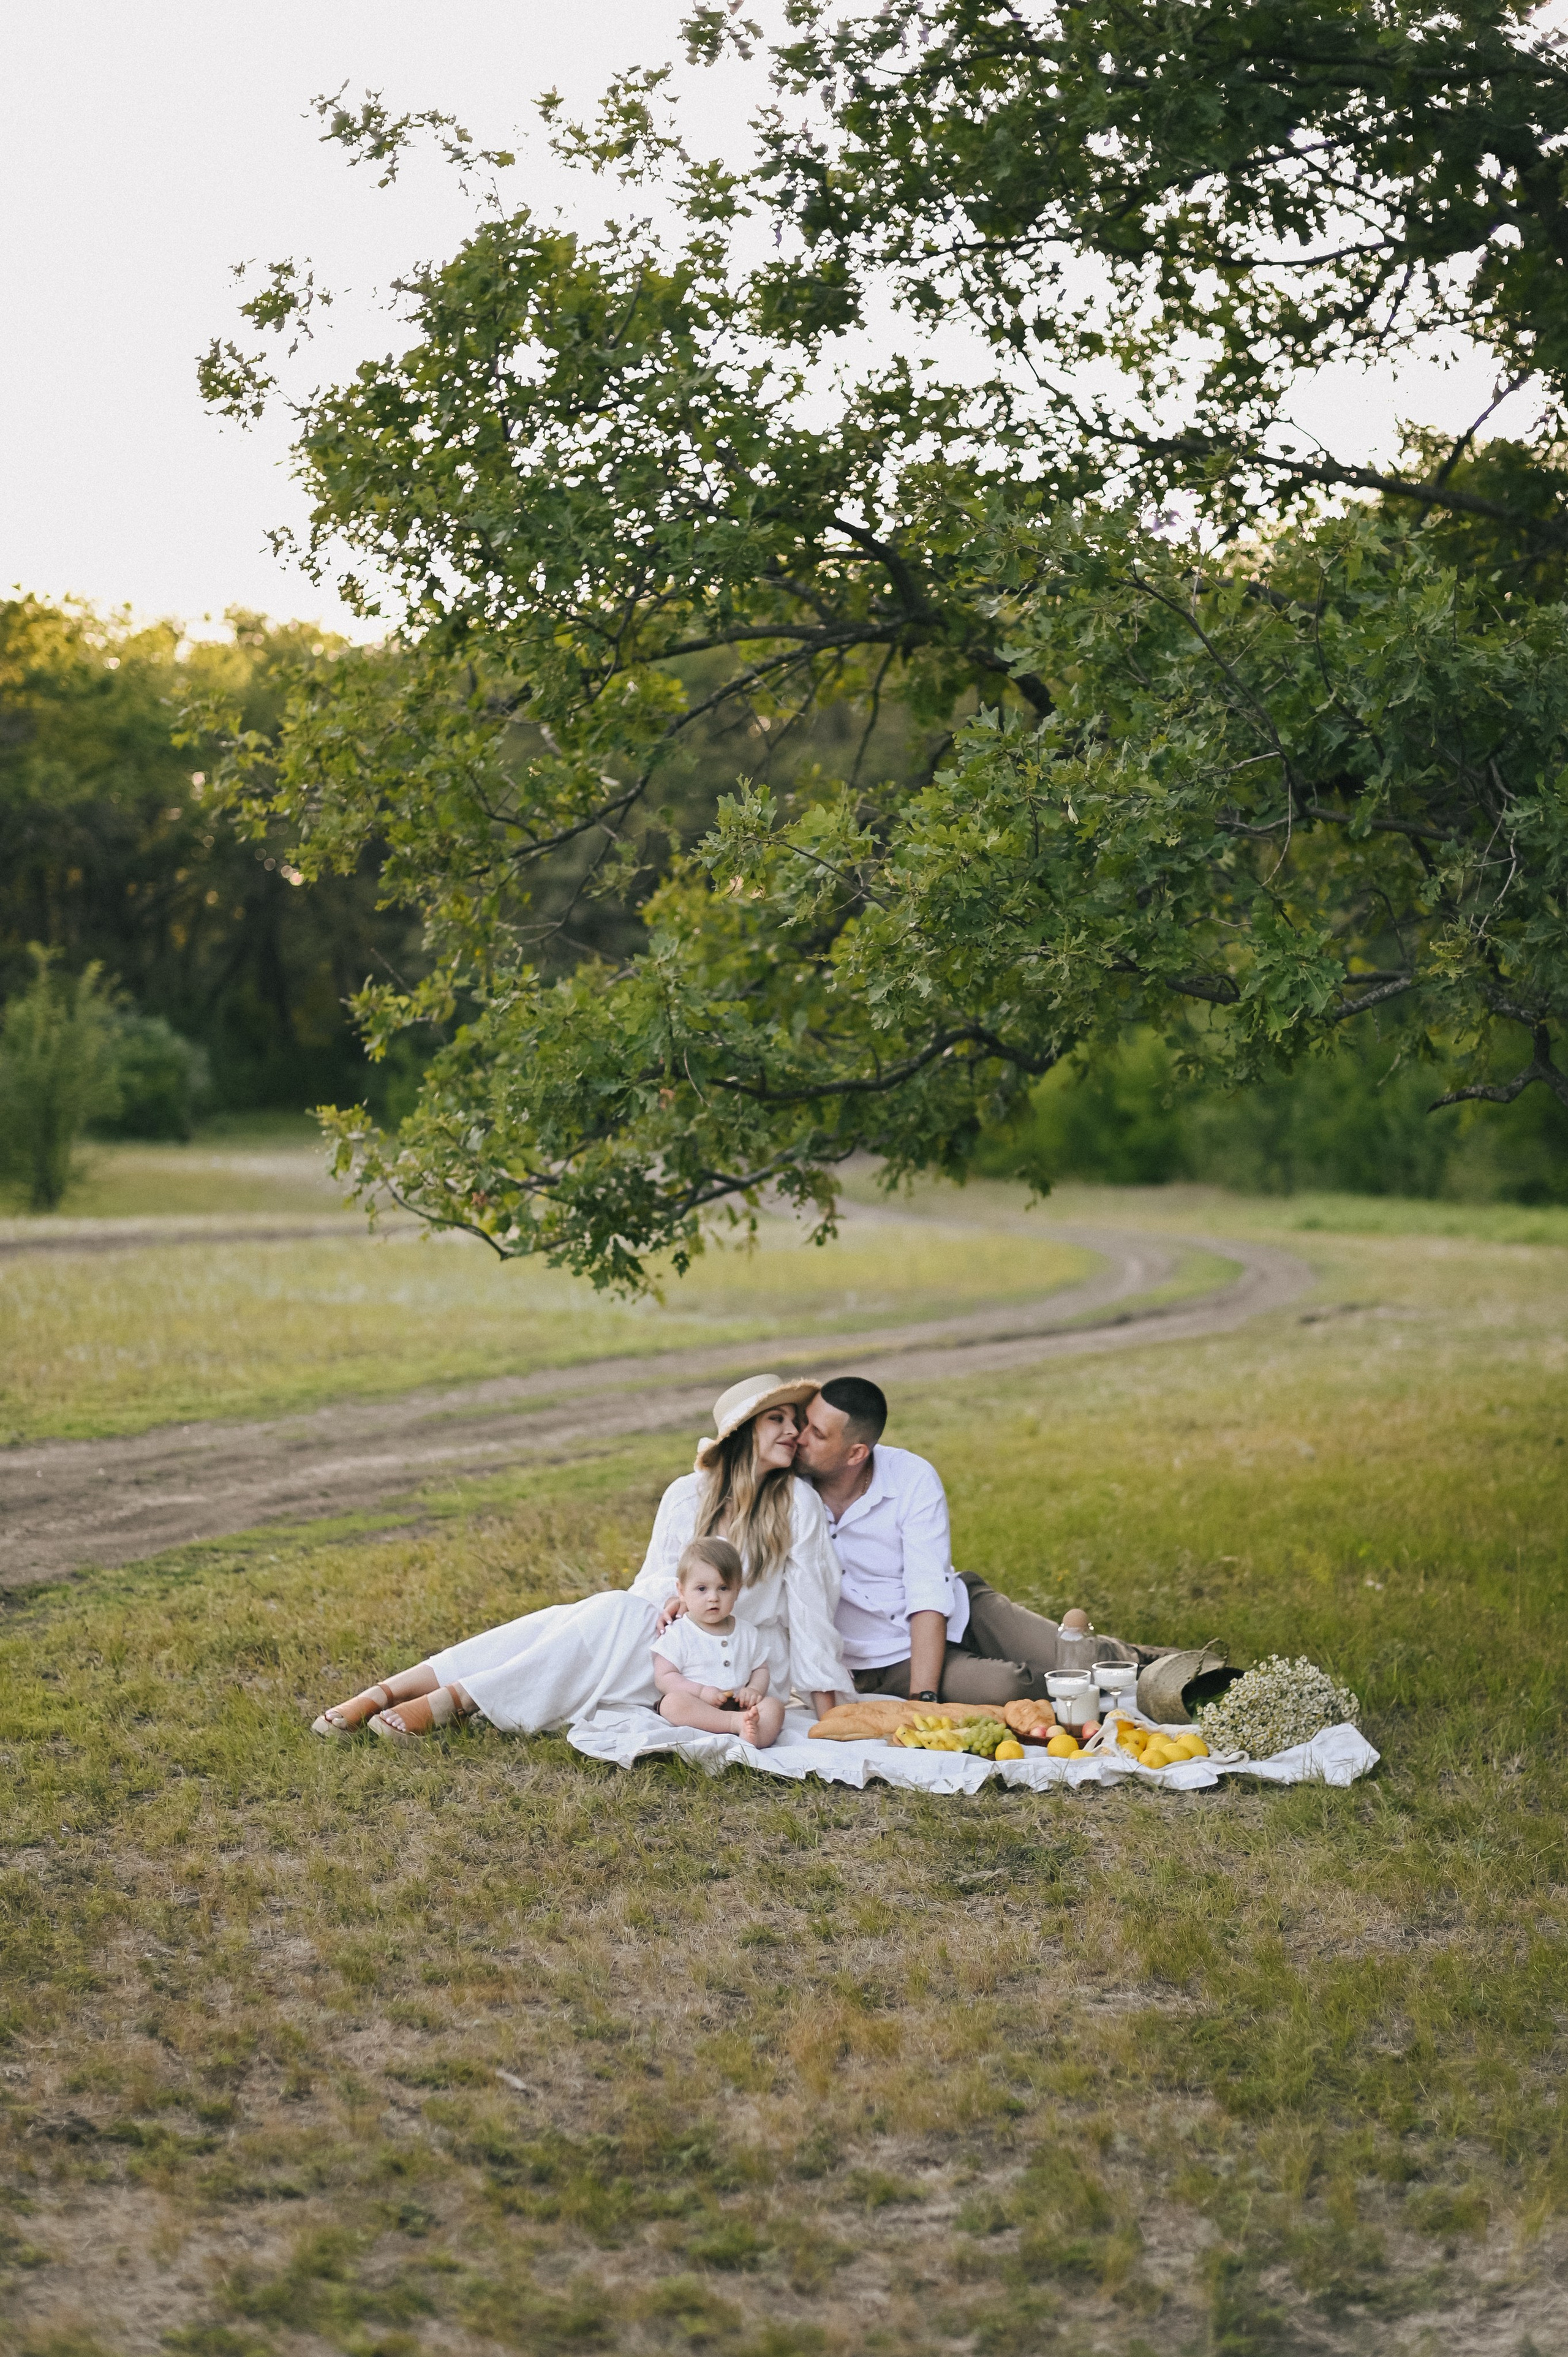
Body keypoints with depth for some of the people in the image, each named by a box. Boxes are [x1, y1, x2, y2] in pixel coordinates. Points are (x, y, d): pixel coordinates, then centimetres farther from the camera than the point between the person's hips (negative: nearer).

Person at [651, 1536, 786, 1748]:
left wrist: (755, 1689, -3)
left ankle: (751, 1739, -53)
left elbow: (760, 1669, 22)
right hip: (696, 1712, -4)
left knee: (774, 1706, -21)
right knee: (672, 1702, -34)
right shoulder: (678, 1634, 2)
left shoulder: (747, 1633, 16)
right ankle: (738, 1722, -44)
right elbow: (664, 1678, -4)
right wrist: (701, 1692, -19)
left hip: (738, 1706, 4)